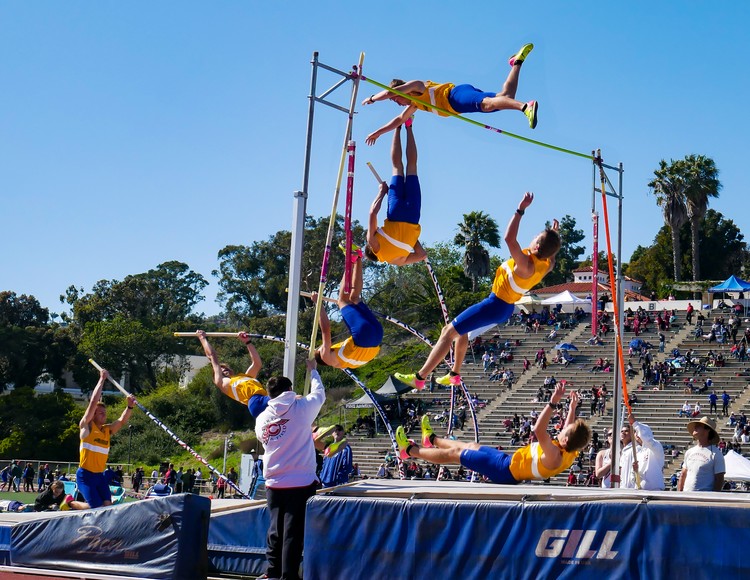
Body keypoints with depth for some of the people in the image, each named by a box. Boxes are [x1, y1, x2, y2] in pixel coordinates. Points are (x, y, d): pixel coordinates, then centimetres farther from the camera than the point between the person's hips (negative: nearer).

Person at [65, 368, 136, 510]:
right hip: (85, 474, -6)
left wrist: (130, 406, -19)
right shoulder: (86, 426, -7)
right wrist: (102, 379, -12)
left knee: (107, 506, -7)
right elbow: (93, 402, -14)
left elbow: (122, 421, -1)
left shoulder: (108, 430, 10)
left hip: (100, 475, 6)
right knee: (96, 508, -13)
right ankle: (70, 502, 15)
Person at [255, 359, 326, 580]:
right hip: (301, 483, -4)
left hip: (274, 484, 4)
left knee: (275, 530, 13)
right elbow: (319, 394, 12)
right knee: (294, 532, -3)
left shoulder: (262, 419, 5)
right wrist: (312, 370, 29)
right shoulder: (301, 408, -6)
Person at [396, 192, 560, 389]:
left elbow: (509, 238, -44)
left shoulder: (526, 265, -31)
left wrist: (521, 209, -40)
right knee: (460, 329, 28)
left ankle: (419, 378, -4)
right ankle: (455, 374, 36)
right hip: (506, 306, 10)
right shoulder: (545, 265, -5)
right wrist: (554, 236, 23)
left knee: (449, 332, -5)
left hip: (494, 306, -10)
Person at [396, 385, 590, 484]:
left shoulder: (554, 457, -37)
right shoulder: (571, 453, -11)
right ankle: (432, 440, 54)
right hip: (511, 461, 9)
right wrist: (573, 408, 6)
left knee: (454, 453, 6)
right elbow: (570, 430, 10)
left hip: (505, 470, -9)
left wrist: (553, 403, -50)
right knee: (471, 446, 29)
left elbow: (538, 430, -49)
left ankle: (410, 450, 26)